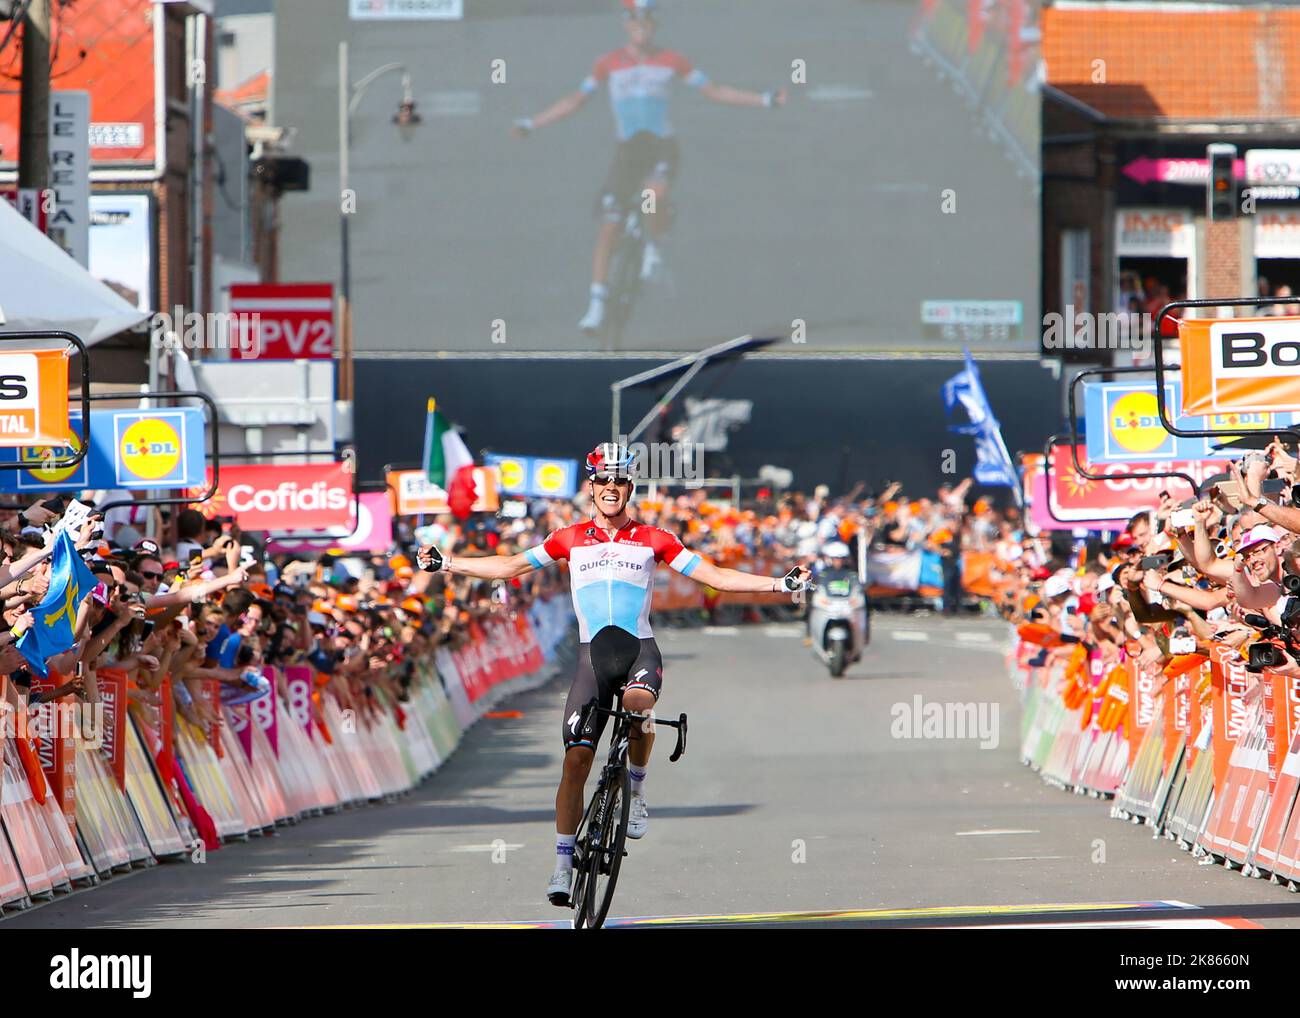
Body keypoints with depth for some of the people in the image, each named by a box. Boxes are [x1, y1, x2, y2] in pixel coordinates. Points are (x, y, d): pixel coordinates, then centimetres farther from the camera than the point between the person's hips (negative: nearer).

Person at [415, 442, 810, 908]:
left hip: (639, 649, -1)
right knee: (576, 759, -8)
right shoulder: (571, 539, 8)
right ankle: (564, 862, -1)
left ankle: (636, 792, -11)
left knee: (636, 703, -36)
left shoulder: (651, 540, 4)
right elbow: (511, 566, 13)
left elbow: (712, 575, 4)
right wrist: (445, 563, 8)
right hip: (593, 654, 1)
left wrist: (781, 583, -4)